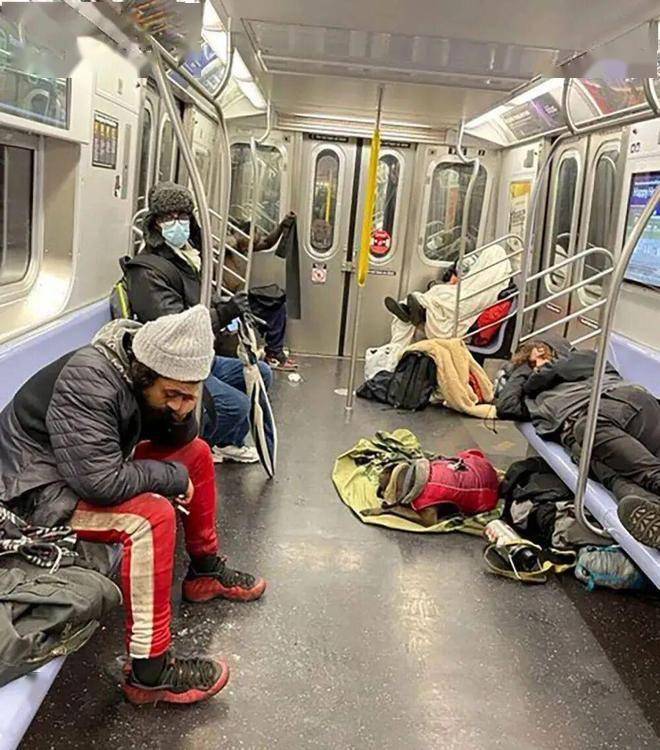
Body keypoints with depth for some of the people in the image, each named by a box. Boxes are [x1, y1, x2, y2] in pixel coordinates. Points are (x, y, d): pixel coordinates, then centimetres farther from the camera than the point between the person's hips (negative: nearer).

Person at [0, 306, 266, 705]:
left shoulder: (142, 369, -8)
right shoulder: (89, 383, -33)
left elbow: (177, 442, 3)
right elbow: (101, 483, -38)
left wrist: (183, 410, -20)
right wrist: (175, 477, -23)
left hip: (95, 463, 9)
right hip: (42, 488, -9)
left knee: (197, 452, 8)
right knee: (153, 516, -32)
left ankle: (205, 570, 23)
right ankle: (150, 672, -22)